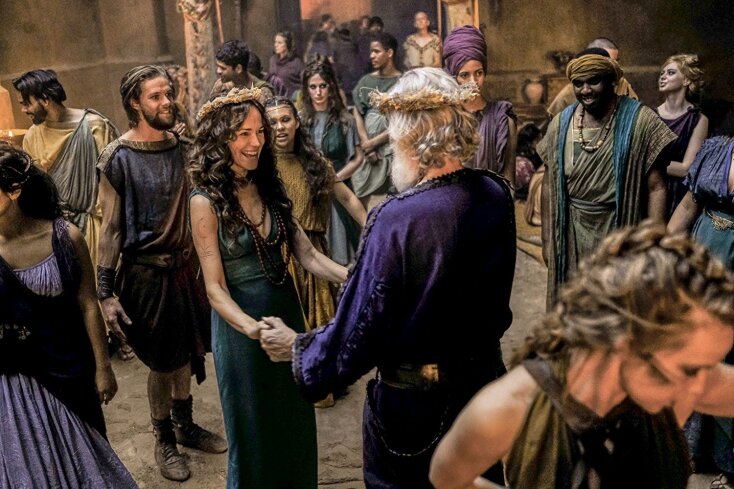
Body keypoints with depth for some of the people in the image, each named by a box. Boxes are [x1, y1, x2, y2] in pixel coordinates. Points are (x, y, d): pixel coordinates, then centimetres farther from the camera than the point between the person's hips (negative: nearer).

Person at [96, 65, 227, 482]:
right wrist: (105, 292, -13)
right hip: (146, 272, -4)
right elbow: (111, 226, -11)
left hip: (185, 266, 5)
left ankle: (185, 425, 38)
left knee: (186, 353, 16)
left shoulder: (182, 147, 2)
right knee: (162, 363, 8)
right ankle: (165, 441, 29)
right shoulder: (118, 158, -12)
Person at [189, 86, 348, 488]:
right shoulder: (206, 201, -15)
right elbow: (215, 287, -17)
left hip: (287, 310, 5)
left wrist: (354, 276, -20)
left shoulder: (271, 187, 1)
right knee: (254, 425, 13)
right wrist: (251, 327, -35)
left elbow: (307, 255, -3)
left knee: (296, 419, 19)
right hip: (242, 323, -5)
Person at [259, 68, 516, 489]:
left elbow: (356, 337, -22)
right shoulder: (496, 195, -9)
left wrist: (295, 348, -4)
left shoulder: (397, 220, -28)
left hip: (415, 406, -5)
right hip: (486, 381, 6)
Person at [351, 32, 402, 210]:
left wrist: (374, 142, -7)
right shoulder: (365, 81, 13)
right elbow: (357, 115, 6)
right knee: (367, 204, 1)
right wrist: (365, 142, -8)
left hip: (392, 150, -4)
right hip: (367, 152, 4)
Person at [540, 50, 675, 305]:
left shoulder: (639, 120, -9)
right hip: (571, 234, 3)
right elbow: (549, 184, 8)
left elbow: (656, 188, -9)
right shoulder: (561, 123, 2)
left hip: (619, 232, -3)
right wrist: (547, 239, 8)